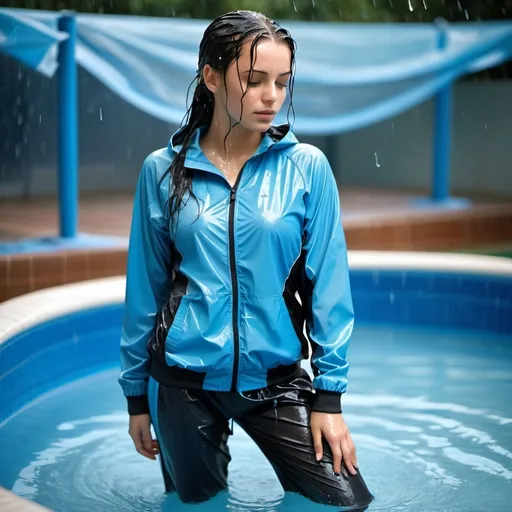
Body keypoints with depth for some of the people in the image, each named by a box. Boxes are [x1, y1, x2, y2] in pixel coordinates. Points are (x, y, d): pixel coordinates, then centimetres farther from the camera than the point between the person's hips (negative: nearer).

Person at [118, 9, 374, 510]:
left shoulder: (306, 167, -5)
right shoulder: (164, 170, -3)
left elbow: (327, 284, -3)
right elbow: (145, 288, 3)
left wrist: (328, 394, -6)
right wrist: (136, 392, 6)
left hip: (275, 378, 0)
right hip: (183, 380, 0)